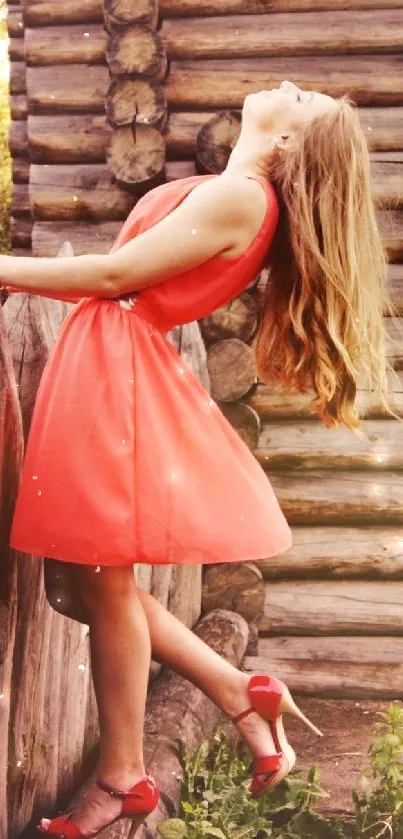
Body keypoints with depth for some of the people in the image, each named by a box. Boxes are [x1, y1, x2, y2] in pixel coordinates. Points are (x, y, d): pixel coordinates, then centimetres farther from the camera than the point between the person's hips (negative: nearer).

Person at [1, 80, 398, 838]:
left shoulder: (241, 195, -14)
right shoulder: (235, 198, 16)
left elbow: (112, 275, -14)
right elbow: (131, 283, 18)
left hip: (116, 375, -9)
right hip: (107, 368, 9)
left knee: (104, 581, 1)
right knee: (99, 579, 15)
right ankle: (242, 694, 23)